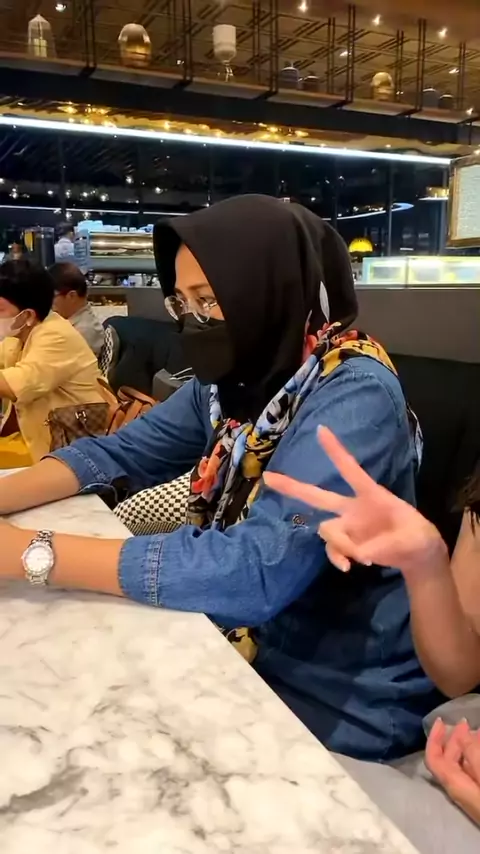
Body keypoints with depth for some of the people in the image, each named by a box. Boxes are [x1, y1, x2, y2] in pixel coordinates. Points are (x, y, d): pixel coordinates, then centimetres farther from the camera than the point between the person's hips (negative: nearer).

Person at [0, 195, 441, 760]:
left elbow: (257, 571, -36)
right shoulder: (233, 379, -3)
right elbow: (117, 453, 3)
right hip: (251, 650, 6)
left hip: (341, 704, -5)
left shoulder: (354, 396, -26)